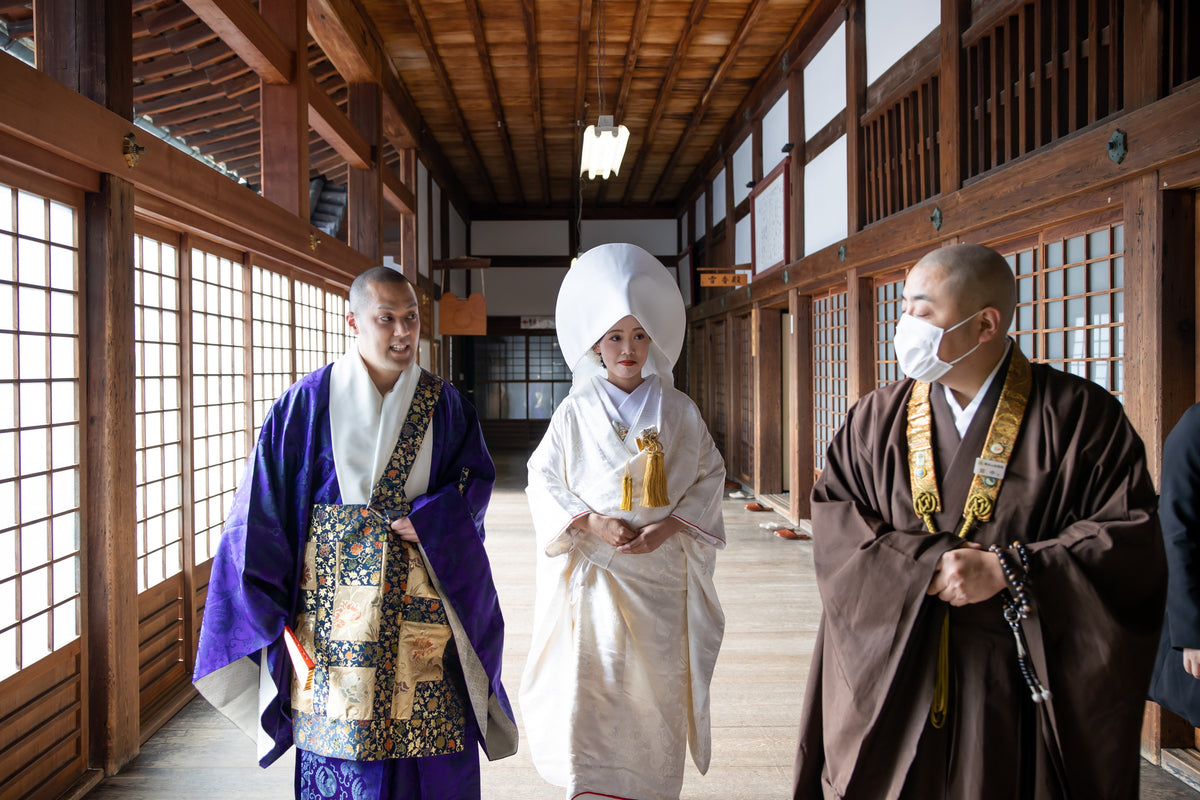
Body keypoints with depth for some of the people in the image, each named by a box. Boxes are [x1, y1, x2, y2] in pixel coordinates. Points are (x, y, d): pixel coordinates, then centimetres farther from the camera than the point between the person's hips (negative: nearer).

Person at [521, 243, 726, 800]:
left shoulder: (678, 411, 3)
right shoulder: (575, 413, 1)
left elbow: (709, 476, 6)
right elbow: (543, 483, 3)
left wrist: (670, 526, -10)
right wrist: (591, 522, -13)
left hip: (662, 573, 1)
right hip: (593, 574, -1)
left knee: (656, 696, 6)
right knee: (589, 698, -5)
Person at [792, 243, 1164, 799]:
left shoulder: (1077, 415, -5)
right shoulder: (877, 418, 3)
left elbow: (1131, 532, -8)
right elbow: (833, 519, -2)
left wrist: (1008, 570, -17)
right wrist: (926, 565, -16)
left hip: (1017, 685, -2)